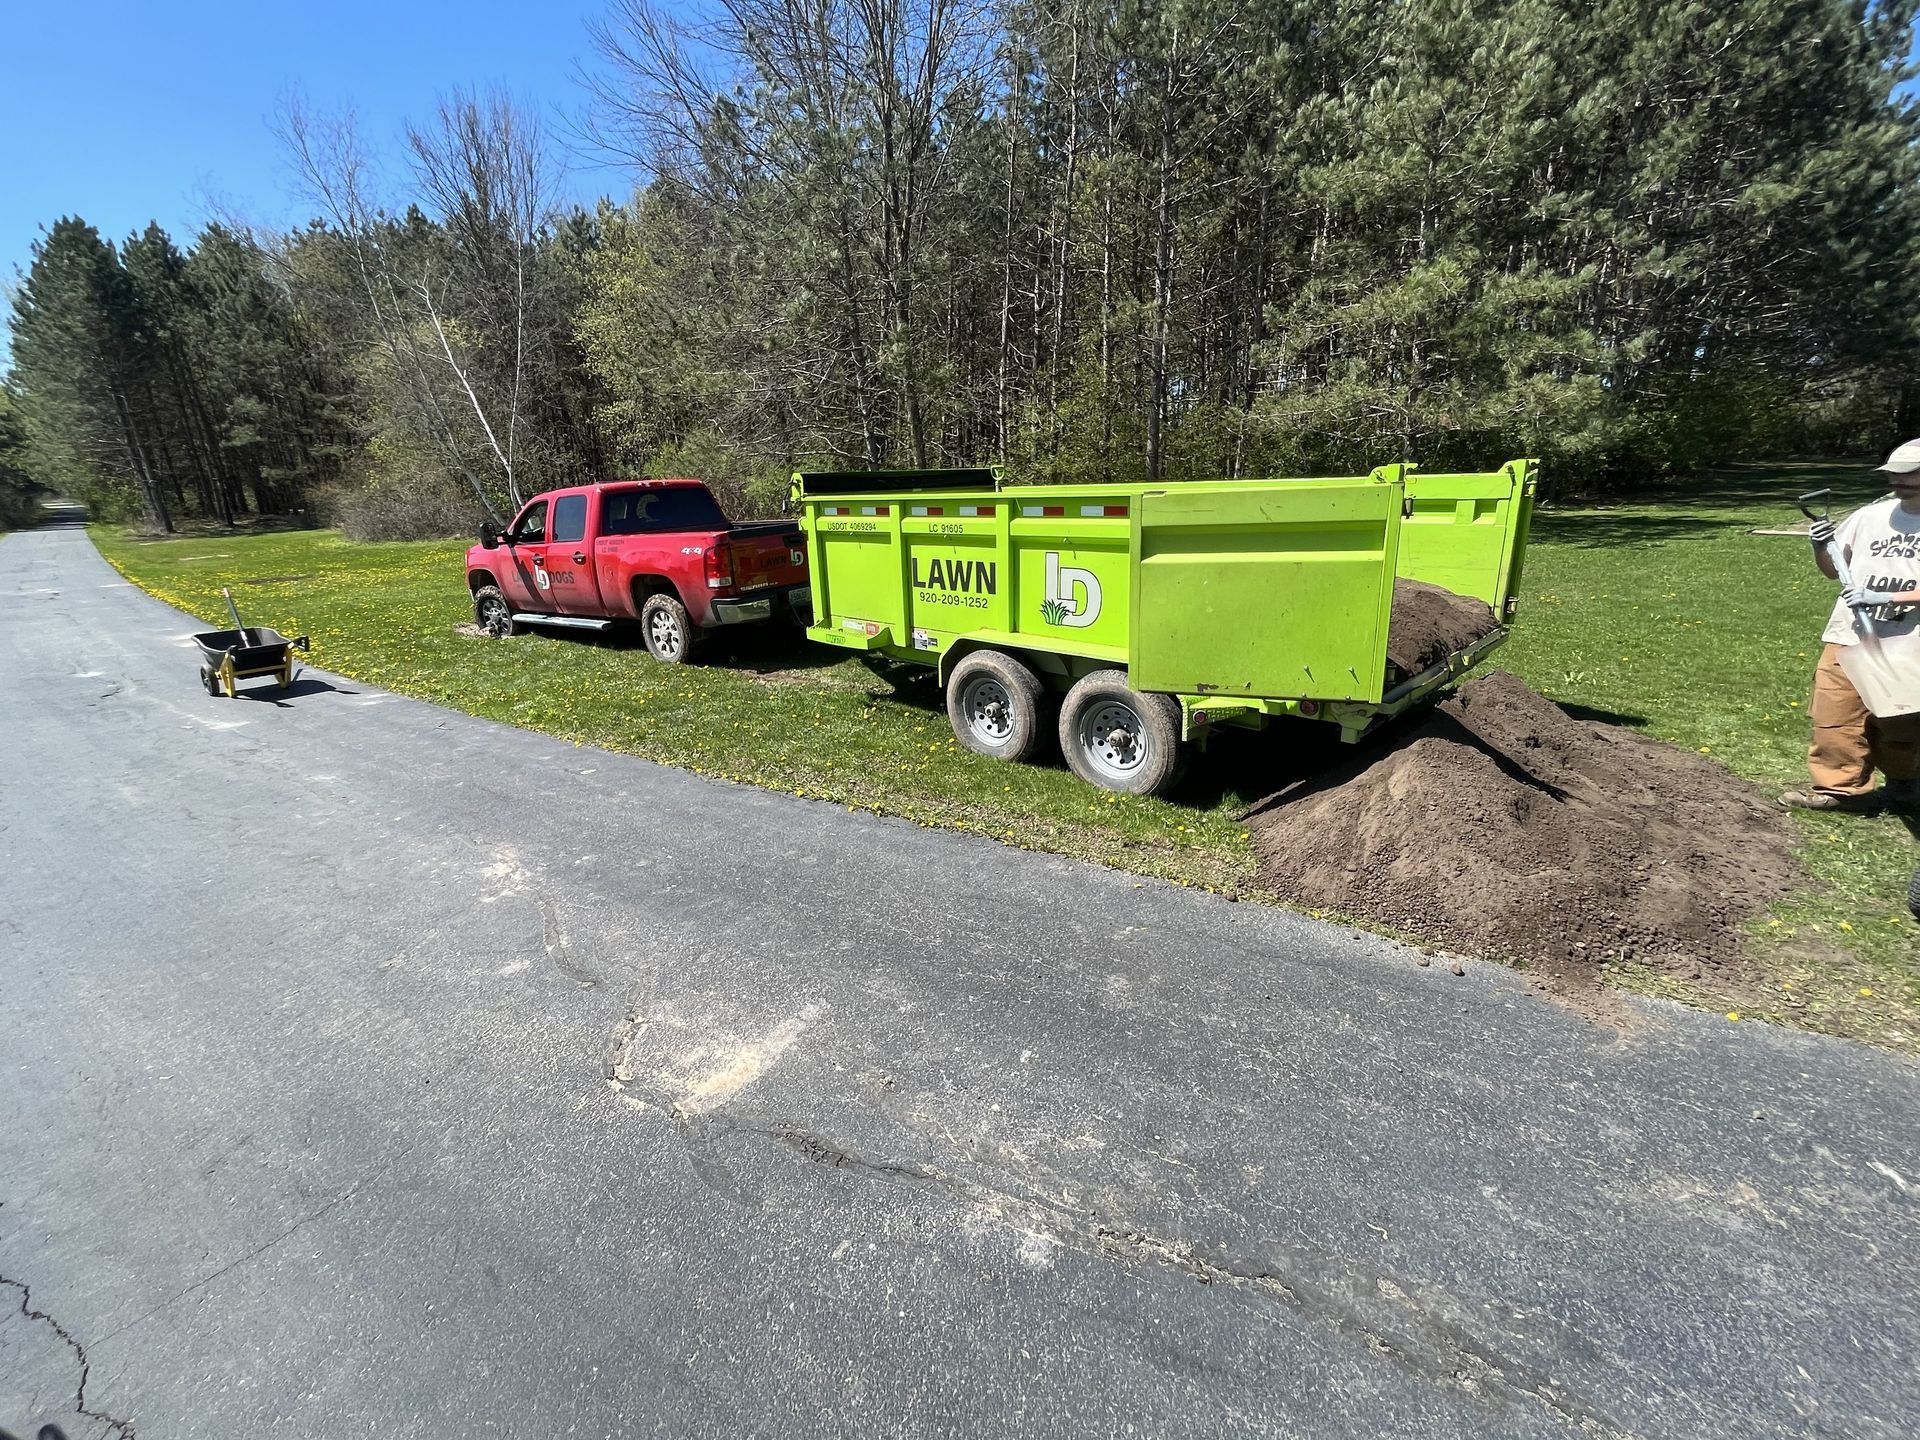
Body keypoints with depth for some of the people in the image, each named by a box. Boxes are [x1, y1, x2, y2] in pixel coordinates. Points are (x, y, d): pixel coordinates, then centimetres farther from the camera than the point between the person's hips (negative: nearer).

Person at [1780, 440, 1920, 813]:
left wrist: (1886, 596, -20)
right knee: (1835, 719, 3)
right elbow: (1833, 570, 12)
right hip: (1848, 640, 3)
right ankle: (1839, 787, 14)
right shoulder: (1871, 515, 4)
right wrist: (1820, 546, -6)